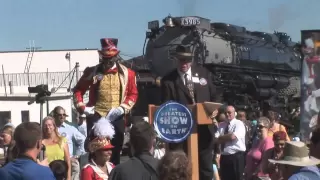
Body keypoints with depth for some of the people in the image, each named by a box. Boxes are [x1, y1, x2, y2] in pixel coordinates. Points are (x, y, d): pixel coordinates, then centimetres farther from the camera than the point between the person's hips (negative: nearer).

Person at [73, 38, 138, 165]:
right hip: (96, 116, -1)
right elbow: (78, 90, 9)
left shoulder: (126, 73, 4)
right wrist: (82, 107, -4)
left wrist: (123, 108, -7)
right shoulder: (92, 72, 3)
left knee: (116, 150, 7)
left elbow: (133, 93, 7)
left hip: (117, 118, 1)